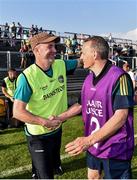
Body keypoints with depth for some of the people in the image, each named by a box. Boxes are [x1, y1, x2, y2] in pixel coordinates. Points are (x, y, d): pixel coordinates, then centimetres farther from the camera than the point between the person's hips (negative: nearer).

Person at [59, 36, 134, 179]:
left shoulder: (119, 77, -21)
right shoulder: (89, 79, 5)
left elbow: (121, 116, -27)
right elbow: (82, 104, 17)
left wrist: (89, 140, -32)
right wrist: (60, 118, 10)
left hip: (115, 148, -7)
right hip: (93, 145, 8)